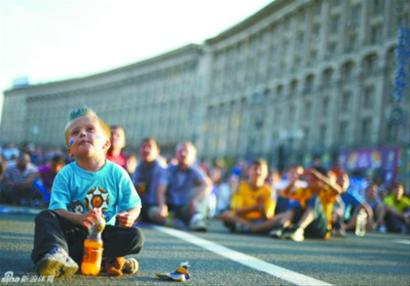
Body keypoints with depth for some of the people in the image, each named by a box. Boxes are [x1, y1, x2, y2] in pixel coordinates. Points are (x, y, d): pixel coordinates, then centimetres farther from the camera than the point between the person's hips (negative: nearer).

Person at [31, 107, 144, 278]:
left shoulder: (117, 173, -2)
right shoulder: (66, 174, -5)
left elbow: (134, 206, 2)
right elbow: (57, 209, -14)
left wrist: (129, 217, -23)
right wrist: (80, 218, -35)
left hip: (103, 233, 1)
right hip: (72, 230, -1)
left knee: (135, 236, -23)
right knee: (45, 217, -23)